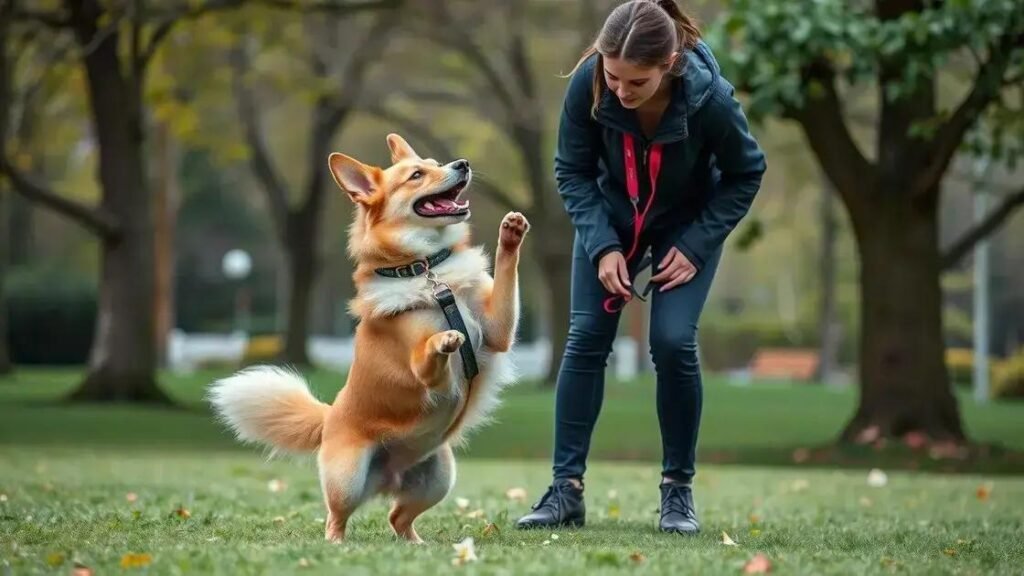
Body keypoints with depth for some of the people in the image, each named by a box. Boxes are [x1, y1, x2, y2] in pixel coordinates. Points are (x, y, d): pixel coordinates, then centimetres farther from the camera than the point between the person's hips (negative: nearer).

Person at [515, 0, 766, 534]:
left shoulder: (710, 98, -35)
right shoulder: (588, 84, -30)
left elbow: (746, 173, -15)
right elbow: (573, 170, -13)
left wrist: (695, 246, -19)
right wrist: (602, 246, -23)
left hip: (688, 225, -2)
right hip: (610, 216, 2)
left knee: (672, 342, -15)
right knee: (586, 337, -7)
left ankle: (678, 489, 2)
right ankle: (566, 488, -1)